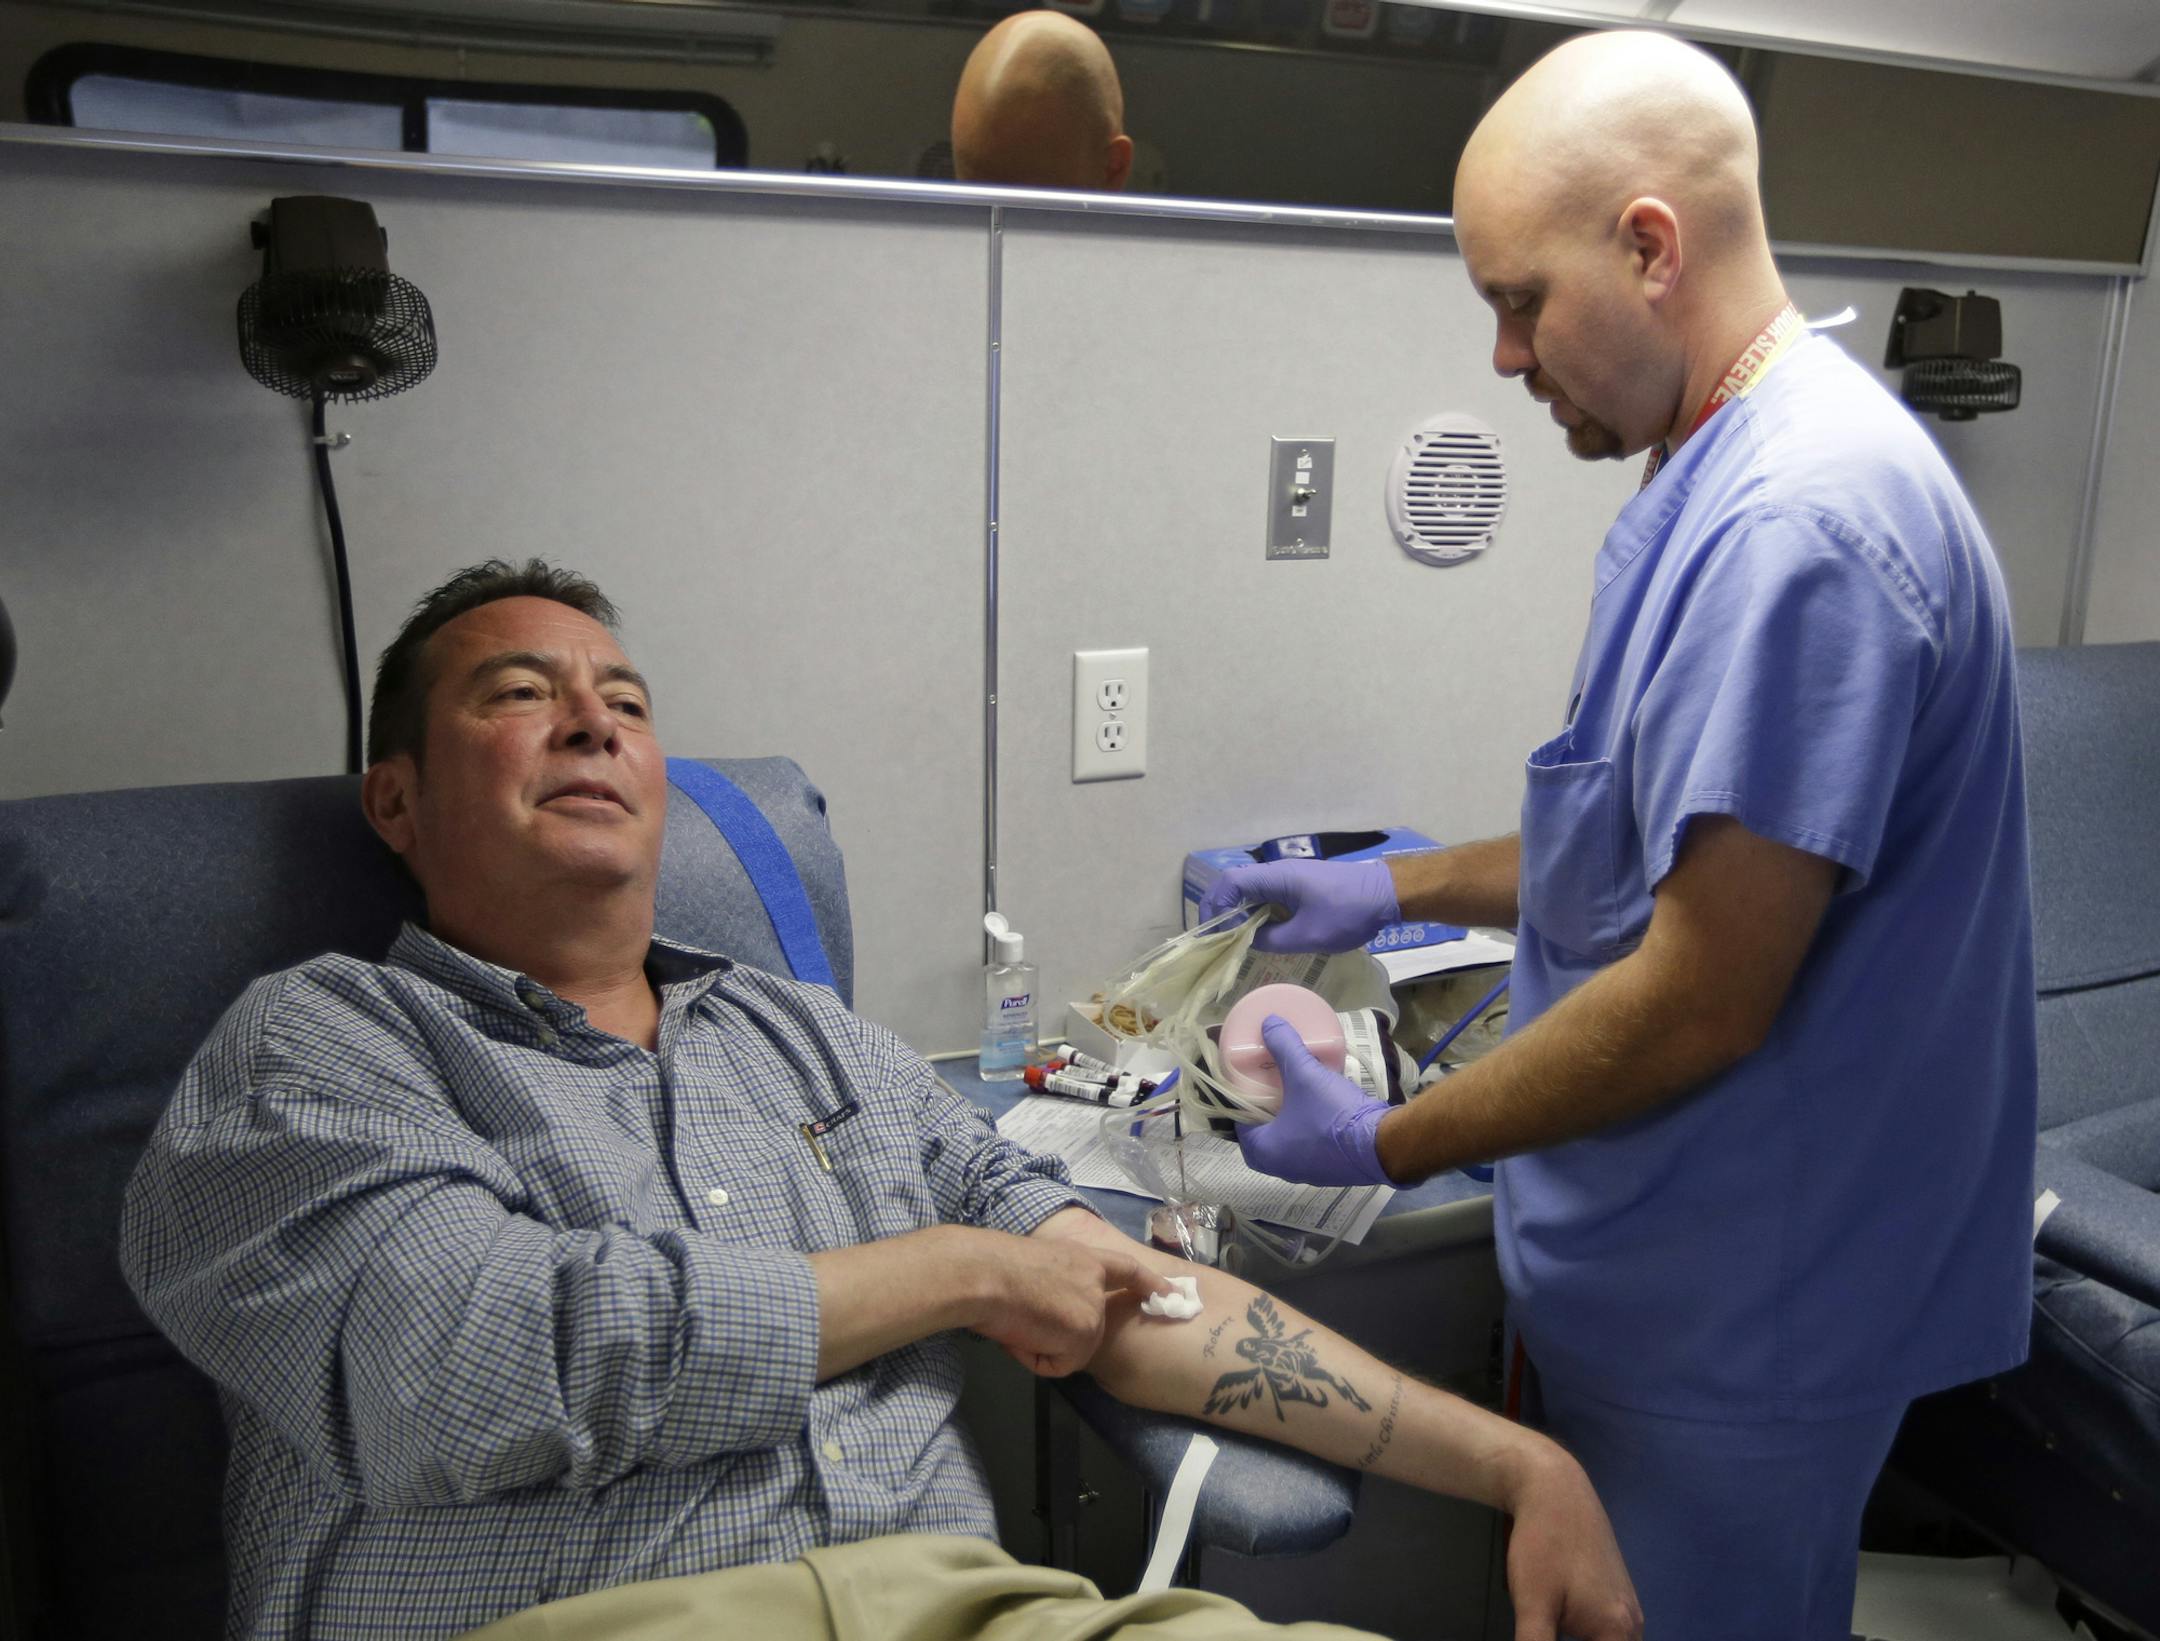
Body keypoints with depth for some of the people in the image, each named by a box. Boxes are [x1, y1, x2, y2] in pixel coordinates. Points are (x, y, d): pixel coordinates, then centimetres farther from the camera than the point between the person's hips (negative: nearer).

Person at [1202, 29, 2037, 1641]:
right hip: (1659, 1265, 9)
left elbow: (1703, 1002, -26)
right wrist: (1397, 886, 11)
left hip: (1737, 1319, -9)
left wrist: (1385, 1145, -15)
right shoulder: (1730, 475, 8)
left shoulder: (1798, 523, -26)